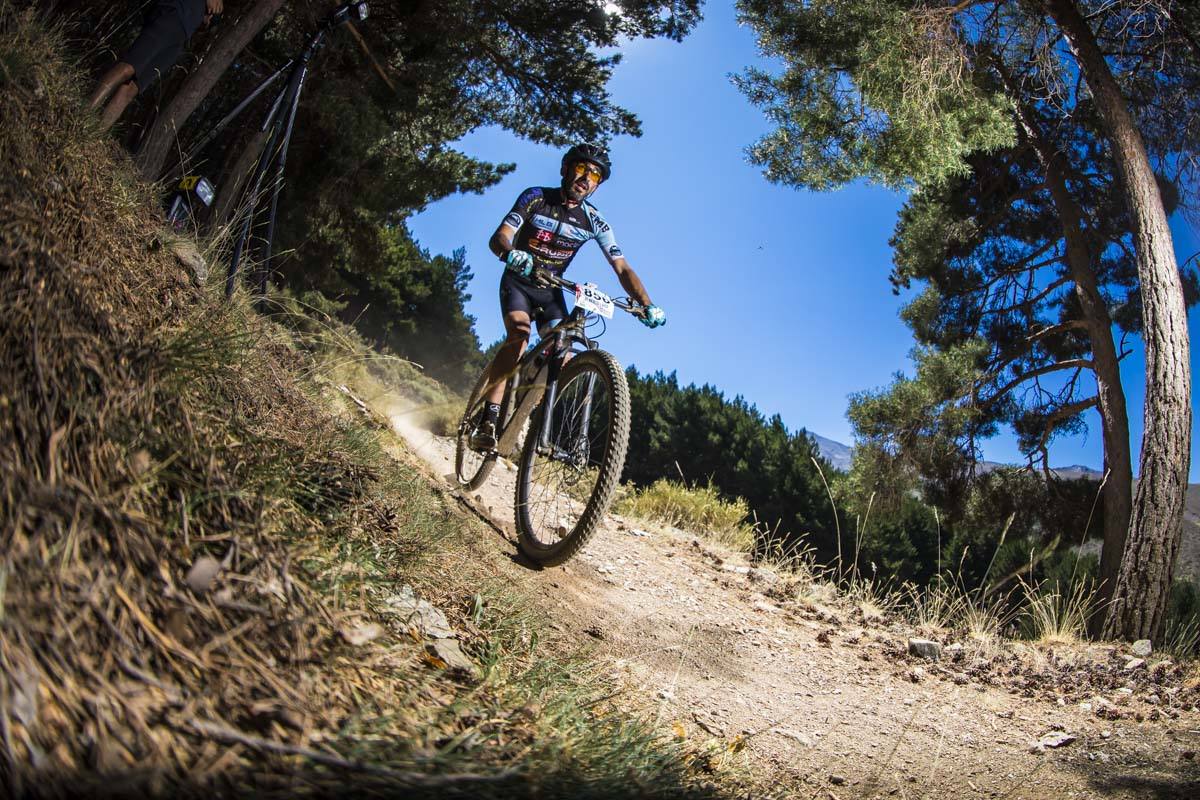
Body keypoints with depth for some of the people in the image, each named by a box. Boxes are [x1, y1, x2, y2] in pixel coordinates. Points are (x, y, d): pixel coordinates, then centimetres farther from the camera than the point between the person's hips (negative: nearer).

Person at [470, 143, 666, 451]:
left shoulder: (594, 222, -9)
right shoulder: (535, 197, -14)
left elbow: (623, 269, -14)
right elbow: (498, 238, -25)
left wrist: (647, 305, -31)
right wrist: (510, 253, -50)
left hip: (551, 290, 3)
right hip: (518, 282, -3)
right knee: (519, 333, -30)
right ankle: (488, 420, -34)